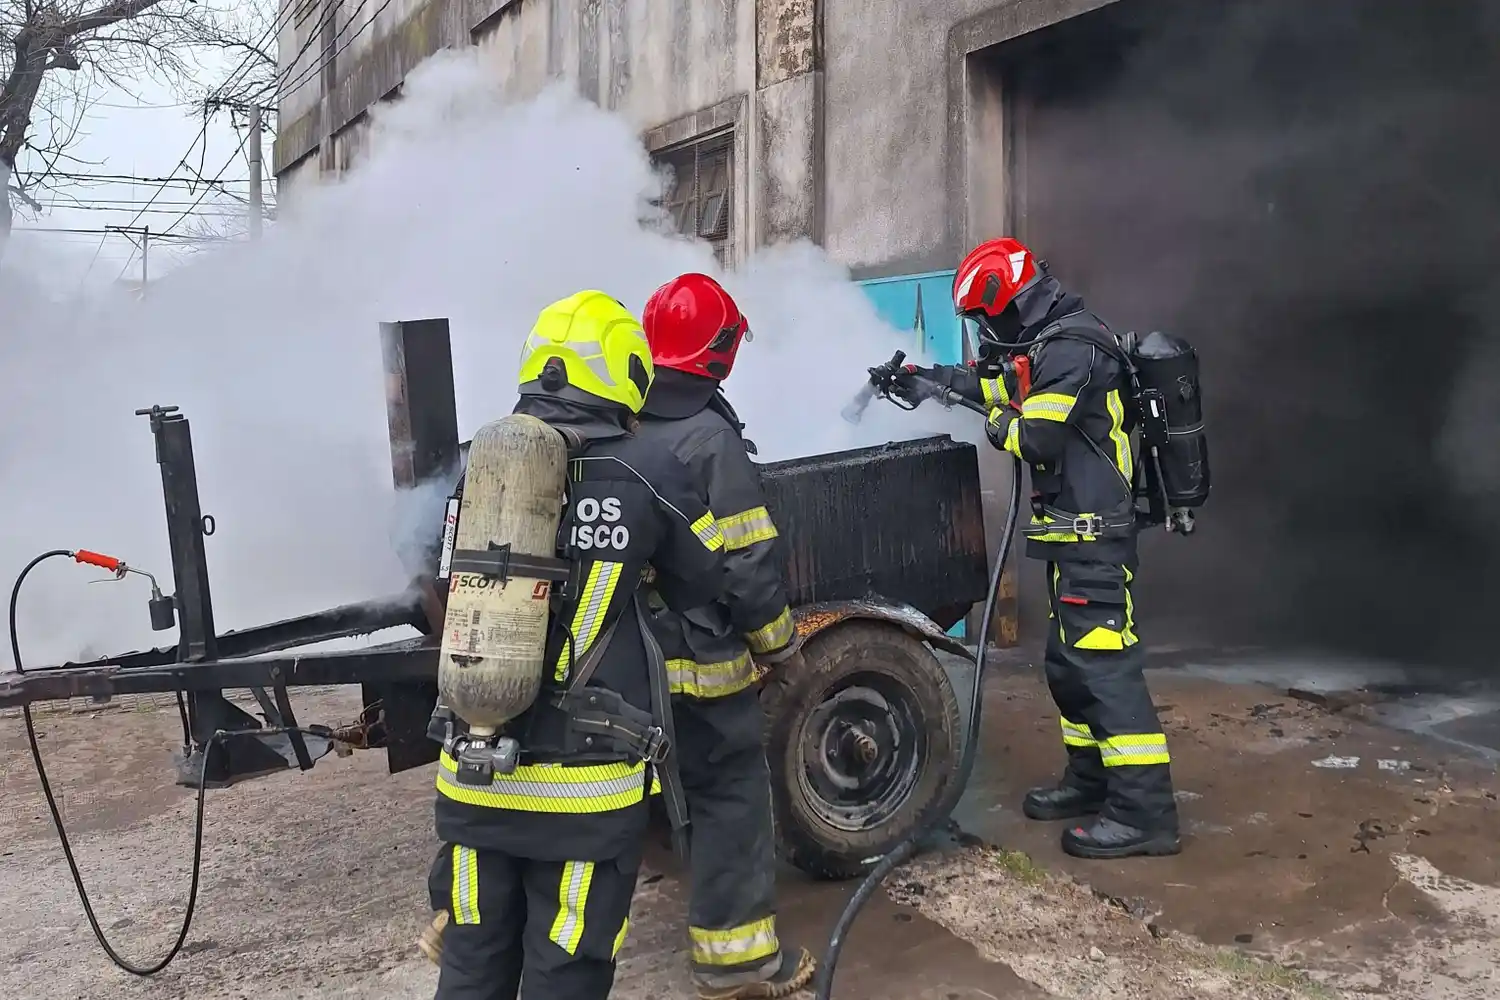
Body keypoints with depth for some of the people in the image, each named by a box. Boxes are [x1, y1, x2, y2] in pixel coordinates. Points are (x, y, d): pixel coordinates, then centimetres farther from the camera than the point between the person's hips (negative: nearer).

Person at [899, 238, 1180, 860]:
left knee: (1102, 663, -11)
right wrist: (931, 376, 33)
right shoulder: (1052, 344, 15)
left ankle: (1145, 812, -7)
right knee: (1068, 661, 17)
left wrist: (1000, 426, -1)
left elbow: (1037, 438, -21)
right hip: (1076, 534, 11)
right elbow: (1001, 385, 32)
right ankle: (1092, 780, 30)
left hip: (1092, 536, -11)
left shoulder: (1071, 348, -17)